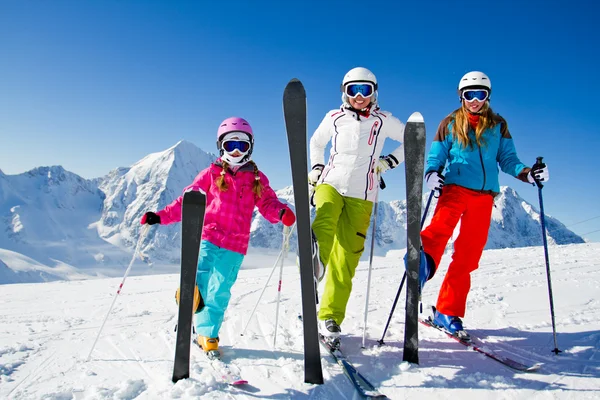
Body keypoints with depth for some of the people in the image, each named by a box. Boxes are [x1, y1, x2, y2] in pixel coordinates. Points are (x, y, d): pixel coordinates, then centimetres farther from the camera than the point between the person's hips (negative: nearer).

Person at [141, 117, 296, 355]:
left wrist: (281, 212, -20)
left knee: (219, 292, 4)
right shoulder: (211, 174, 8)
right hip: (207, 238, 0)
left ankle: (207, 334, 21)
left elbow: (268, 204, 3)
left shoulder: (257, 179, 11)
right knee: (197, 285, -14)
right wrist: (161, 216, -2)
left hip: (235, 246, 1)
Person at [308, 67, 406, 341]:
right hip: (331, 182, 2)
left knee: (346, 257, -5)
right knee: (325, 221, -35)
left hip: (361, 194, -1)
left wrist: (389, 162, 6)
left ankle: (330, 317, 0)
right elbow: (316, 142, 28)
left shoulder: (383, 120, 8)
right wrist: (316, 168, 14)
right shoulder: (334, 118, 11)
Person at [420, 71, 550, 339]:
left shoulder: (498, 126, 16)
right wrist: (431, 174, -16)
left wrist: (528, 174, -8)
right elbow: (436, 157, 6)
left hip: (484, 196, 2)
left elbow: (507, 159, 11)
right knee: (442, 225, -34)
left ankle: (448, 313, 8)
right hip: (455, 188, -2)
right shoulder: (450, 124, 11)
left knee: (467, 257, 0)